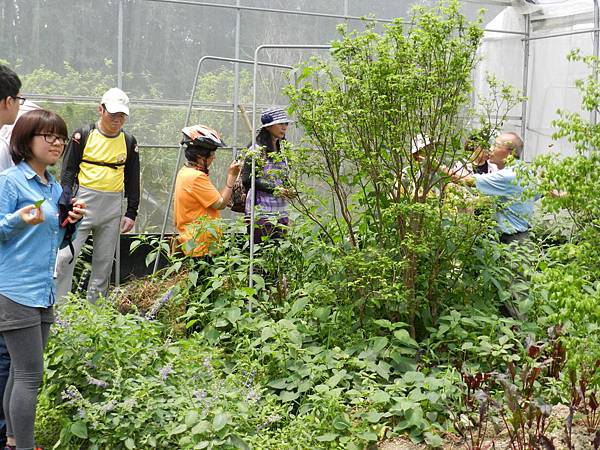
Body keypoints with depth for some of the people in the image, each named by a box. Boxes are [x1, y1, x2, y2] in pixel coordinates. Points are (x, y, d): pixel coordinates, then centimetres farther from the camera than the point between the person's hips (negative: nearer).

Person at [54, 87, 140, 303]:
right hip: (83, 204, -3)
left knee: (104, 261, 7)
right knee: (65, 256, -10)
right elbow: (68, 172, 1)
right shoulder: (83, 135, 0)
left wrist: (131, 213, 8)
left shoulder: (129, 142, 9)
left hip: (113, 208, 3)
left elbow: (133, 180, 13)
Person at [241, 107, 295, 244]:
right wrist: (274, 189, -16)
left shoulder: (281, 150, 15)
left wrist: (288, 191, 3)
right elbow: (247, 179, -14)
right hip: (261, 211, -7)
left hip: (281, 211, 7)